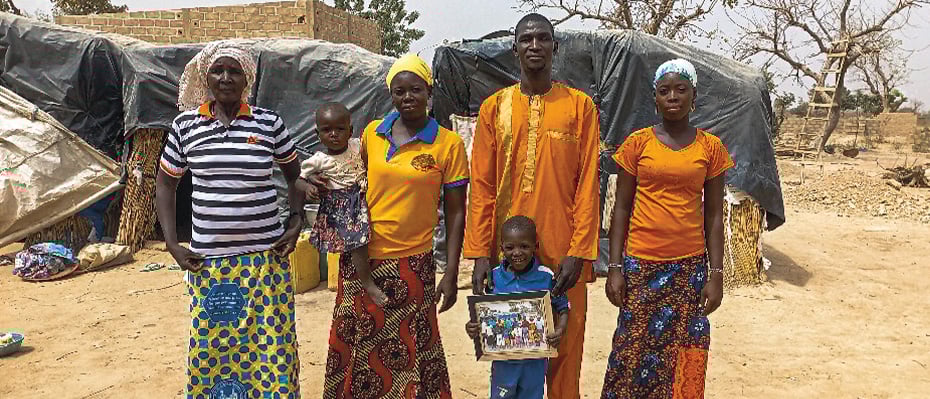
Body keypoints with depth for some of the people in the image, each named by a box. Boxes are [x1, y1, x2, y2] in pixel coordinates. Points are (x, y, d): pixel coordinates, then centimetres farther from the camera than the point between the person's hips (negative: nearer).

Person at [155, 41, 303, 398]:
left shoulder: (269, 123, 0)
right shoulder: (185, 124, 3)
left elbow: (294, 174, 15)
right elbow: (165, 184, 12)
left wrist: (296, 221, 3)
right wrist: (172, 244, 4)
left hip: (266, 258, -1)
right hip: (208, 261, 1)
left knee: (270, 346, 4)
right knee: (208, 348, 9)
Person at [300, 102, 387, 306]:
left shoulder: (357, 145, 0)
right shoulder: (318, 161, -9)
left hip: (362, 199, 5)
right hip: (339, 208, -5)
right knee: (357, 241, -13)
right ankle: (367, 283, -1)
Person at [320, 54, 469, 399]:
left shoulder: (448, 144, -4)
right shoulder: (372, 133, 5)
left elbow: (455, 212, -2)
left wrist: (451, 274, -6)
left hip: (412, 263, -3)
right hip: (361, 258, 3)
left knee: (408, 352, 5)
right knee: (354, 344, 13)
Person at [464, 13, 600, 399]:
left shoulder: (580, 106, 3)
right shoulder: (494, 107, 7)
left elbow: (588, 183, -2)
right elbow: (481, 185, 3)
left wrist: (579, 252, -10)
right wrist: (479, 253, -4)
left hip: (563, 252, -1)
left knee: (565, 351, 4)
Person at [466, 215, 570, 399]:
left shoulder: (546, 277, -9)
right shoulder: (494, 277, -5)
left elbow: (563, 309, 0)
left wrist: (559, 331, -19)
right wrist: (472, 327, -16)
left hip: (535, 361, -1)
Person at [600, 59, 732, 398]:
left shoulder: (711, 148, 4)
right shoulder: (638, 143, 1)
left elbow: (713, 215, 6)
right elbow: (621, 208, 2)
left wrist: (716, 274, 1)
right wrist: (614, 267, -3)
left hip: (689, 267, 1)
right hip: (641, 265, -1)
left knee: (683, 356, 5)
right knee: (633, 349, 4)